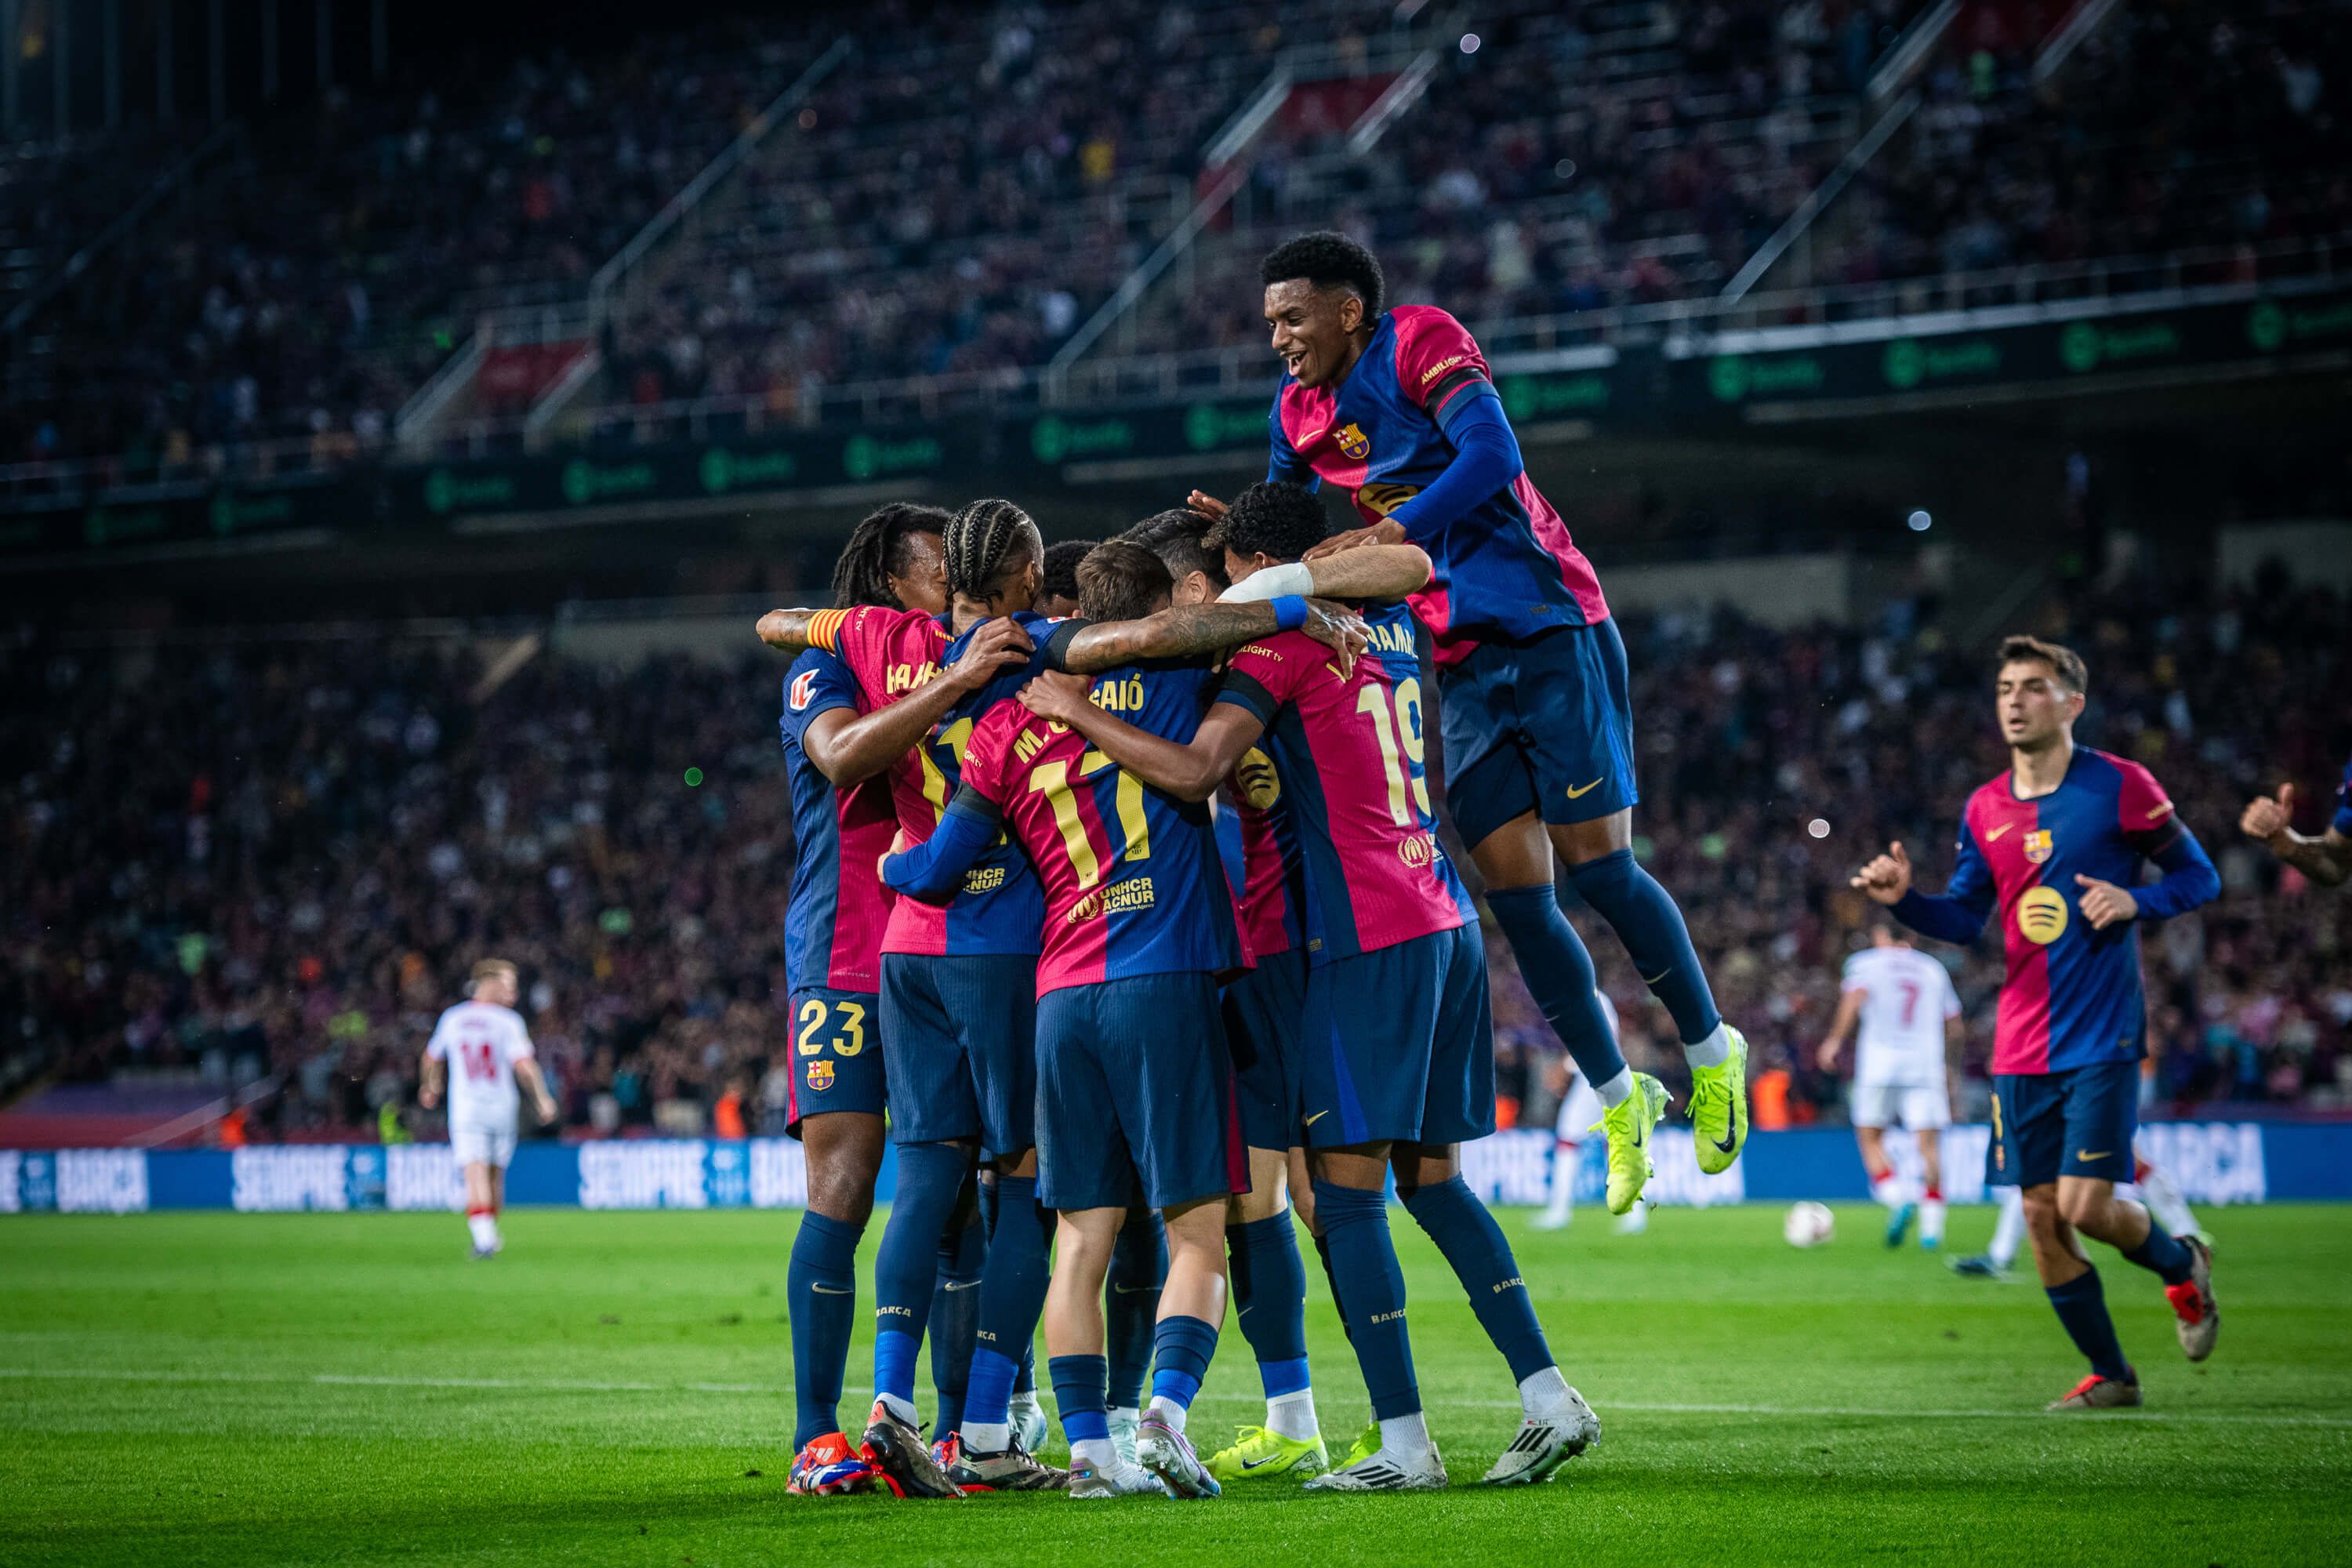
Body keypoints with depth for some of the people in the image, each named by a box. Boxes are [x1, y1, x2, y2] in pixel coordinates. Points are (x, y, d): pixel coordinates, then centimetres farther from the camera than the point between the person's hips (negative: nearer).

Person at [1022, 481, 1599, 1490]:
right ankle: (1549, 1397, 8)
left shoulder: (1283, 638, -8)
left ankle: (1403, 1441, -8)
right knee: (1431, 1176, 14)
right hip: (1446, 923, 8)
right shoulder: (1389, 632, 15)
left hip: (1367, 940, -8)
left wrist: (1076, 712, -8)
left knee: (1346, 1190, -5)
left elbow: (1195, 773, -18)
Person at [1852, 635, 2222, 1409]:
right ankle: (2108, 1373, 19)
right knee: (2041, 1216, 3)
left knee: (2086, 1208, -12)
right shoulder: (1984, 809, 8)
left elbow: (2199, 875, 2)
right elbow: (1965, 919, 14)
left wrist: (2135, 901, -16)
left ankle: (2181, 1265, 21)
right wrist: (1905, 899, -5)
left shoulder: (2120, 787, -5)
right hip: (2020, 1047, 5)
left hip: (2102, 1040, -5)